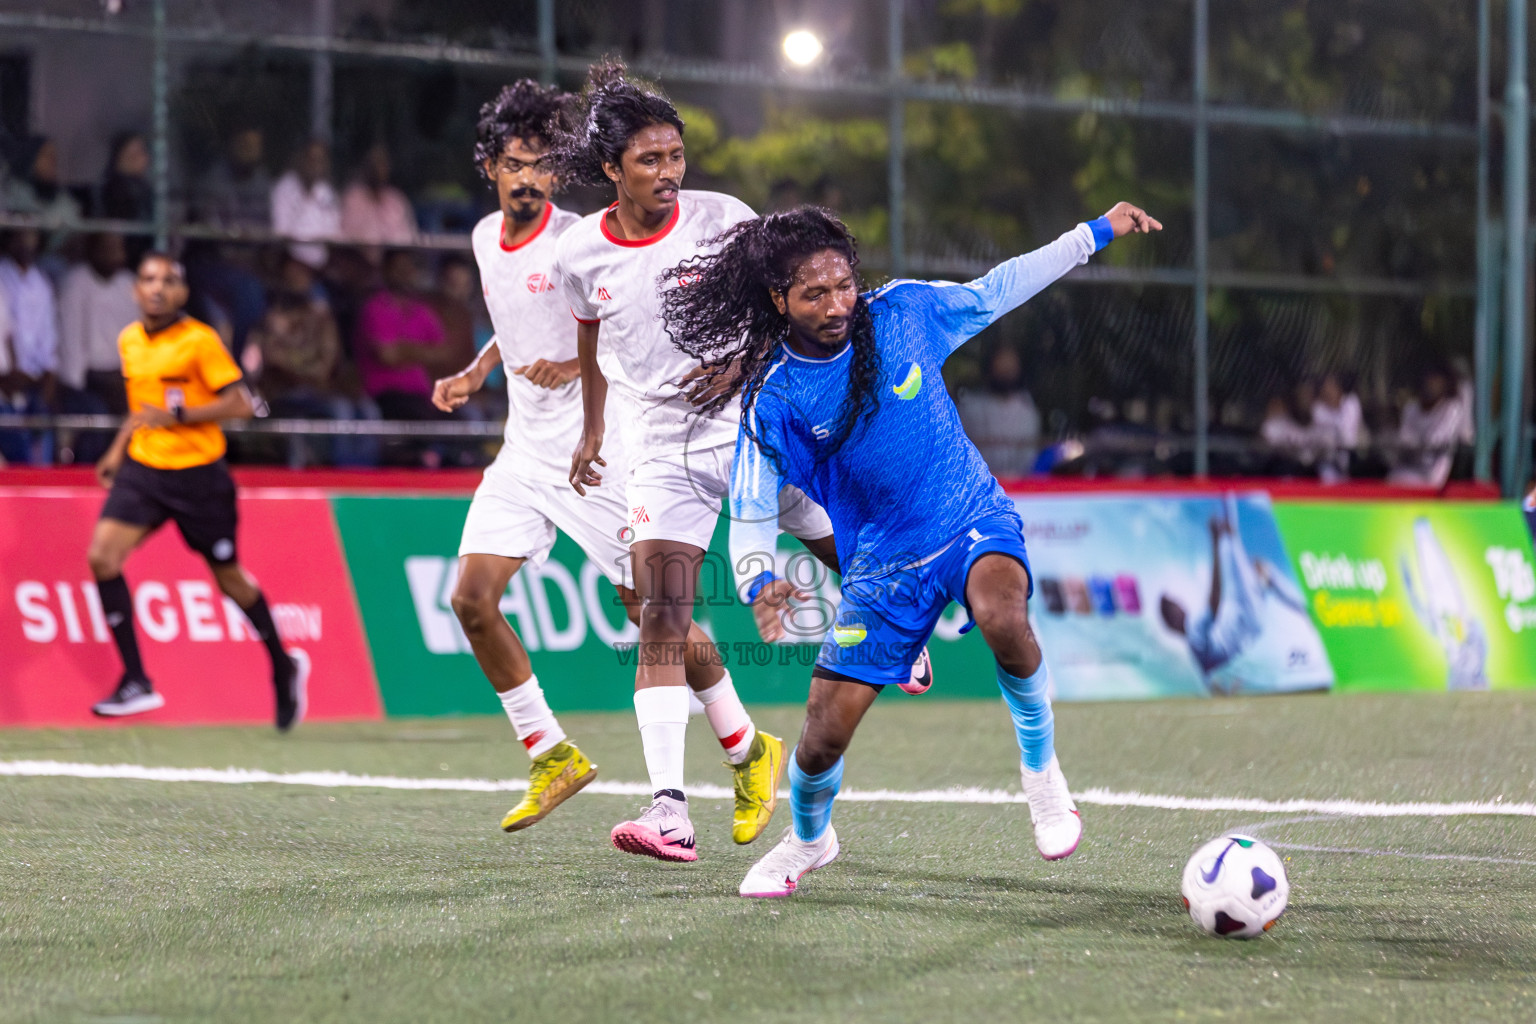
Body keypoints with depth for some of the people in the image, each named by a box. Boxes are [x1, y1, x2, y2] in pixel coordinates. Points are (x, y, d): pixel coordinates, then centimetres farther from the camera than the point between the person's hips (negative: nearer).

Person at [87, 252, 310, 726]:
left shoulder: (200, 340, -12)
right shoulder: (129, 340, 7)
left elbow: (240, 403, -15)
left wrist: (177, 415, -22)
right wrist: (118, 449, 16)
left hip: (197, 474, -5)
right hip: (142, 469, 5)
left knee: (229, 576, 7)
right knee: (103, 556, -15)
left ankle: (284, 666, 33)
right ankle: (136, 682, -10)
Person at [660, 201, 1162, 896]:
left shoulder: (902, 312, -10)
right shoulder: (773, 401, -14)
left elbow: (995, 290, 8)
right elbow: (751, 517, -13)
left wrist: (1097, 232, 12)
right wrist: (757, 582, -35)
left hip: (973, 518, 0)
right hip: (883, 558, 0)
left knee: (1001, 615, -37)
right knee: (823, 739, -3)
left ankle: (1040, 766, -9)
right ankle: (808, 838, 34)